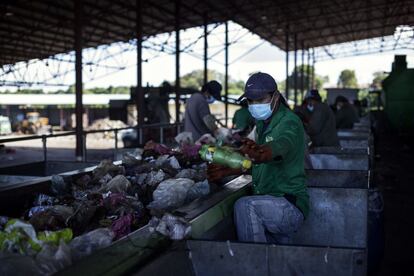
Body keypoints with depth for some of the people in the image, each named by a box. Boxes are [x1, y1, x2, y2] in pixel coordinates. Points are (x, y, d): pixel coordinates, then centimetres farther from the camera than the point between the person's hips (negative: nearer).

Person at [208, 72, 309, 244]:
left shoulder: (289, 122, -16)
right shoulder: (262, 124, 13)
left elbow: (278, 147, -40)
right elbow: (254, 161, 18)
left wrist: (258, 153, -62)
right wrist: (226, 171, 2)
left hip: (291, 205, -9)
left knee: (245, 206, -29)